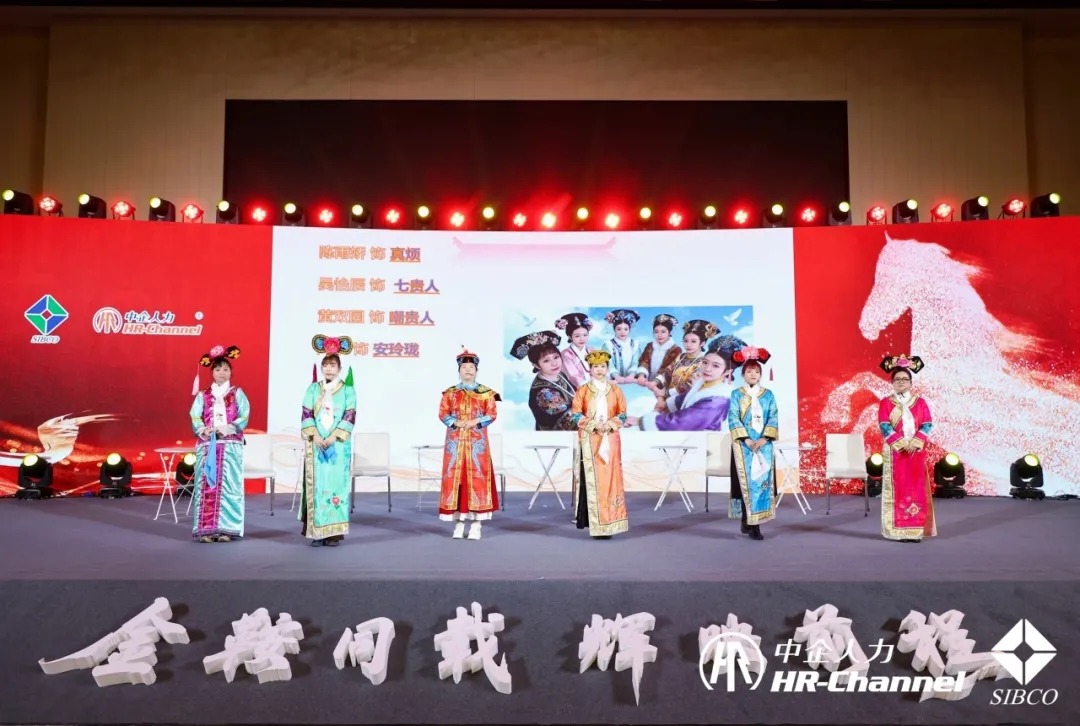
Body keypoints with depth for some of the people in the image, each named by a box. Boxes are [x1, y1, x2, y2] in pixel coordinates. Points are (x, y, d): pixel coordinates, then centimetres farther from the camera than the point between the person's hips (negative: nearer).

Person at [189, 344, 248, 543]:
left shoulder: (237, 394, 7)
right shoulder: (203, 395, 11)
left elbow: (244, 419, -3)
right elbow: (195, 419, 1)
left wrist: (224, 429, -15)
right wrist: (205, 431, -18)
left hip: (231, 447, -1)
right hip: (207, 446, 2)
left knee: (228, 486, -4)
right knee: (207, 486, -2)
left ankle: (226, 529, -1)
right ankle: (206, 529, 1)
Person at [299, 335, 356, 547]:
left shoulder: (348, 390, 5)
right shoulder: (313, 389, 10)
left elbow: (350, 417, -3)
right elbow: (306, 415, 3)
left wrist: (332, 437, -13)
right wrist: (316, 436, -12)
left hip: (339, 445, -1)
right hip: (316, 444, 1)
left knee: (336, 484, -4)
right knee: (317, 484, -2)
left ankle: (334, 532, 0)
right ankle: (316, 531, 2)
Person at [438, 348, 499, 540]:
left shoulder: (486, 392, 6)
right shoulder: (449, 393, 9)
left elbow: (492, 414, 0)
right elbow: (443, 414, 3)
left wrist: (475, 422, -15)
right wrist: (456, 423, -15)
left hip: (477, 442, -1)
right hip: (455, 442, 1)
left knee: (478, 478, -4)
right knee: (455, 478, -1)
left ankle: (476, 524, 1)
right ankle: (459, 522, 7)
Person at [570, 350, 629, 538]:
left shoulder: (615, 390, 9)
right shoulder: (582, 390, 5)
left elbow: (622, 414, 6)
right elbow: (576, 415, -2)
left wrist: (609, 425, -12)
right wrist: (594, 424, -15)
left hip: (610, 439, 2)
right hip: (589, 440, -1)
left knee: (610, 478, -3)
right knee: (590, 478, -5)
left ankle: (608, 521, 0)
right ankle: (590, 519, 0)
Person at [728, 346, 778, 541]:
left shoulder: (768, 395, 9)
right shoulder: (736, 394, 3)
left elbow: (773, 419, 2)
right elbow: (733, 419, -5)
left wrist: (763, 439, -12)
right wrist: (747, 440, -16)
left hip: (764, 444, 3)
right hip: (743, 444, -2)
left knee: (762, 480, -1)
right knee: (747, 481, -6)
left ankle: (749, 522, 7)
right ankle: (751, 524, -4)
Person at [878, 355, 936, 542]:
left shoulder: (920, 402, 9)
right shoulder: (886, 403, 3)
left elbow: (927, 425, 0)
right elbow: (884, 427, -6)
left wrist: (915, 443, -15)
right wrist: (901, 444, -18)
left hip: (916, 451, 2)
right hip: (895, 452, -2)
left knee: (917, 488, 2)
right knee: (898, 488, -2)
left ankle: (916, 529, 6)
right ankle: (899, 530, 1)